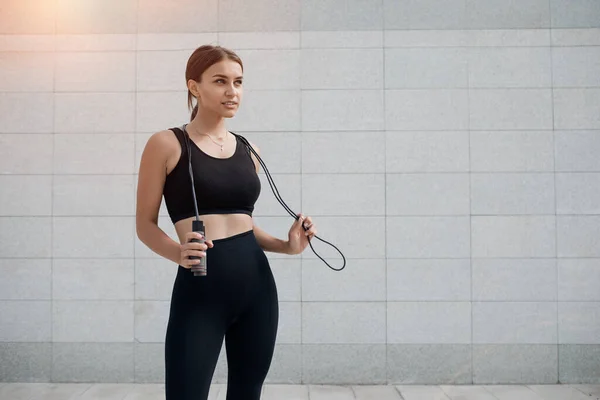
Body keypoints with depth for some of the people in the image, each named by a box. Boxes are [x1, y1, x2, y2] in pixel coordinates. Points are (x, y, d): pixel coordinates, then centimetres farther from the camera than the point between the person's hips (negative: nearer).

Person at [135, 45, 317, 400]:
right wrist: (178, 253, -21)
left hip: (256, 284, 5)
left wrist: (287, 246, 1)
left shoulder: (248, 150, 11)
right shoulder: (167, 144, -3)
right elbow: (146, 224, -1)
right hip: (199, 289, -5)